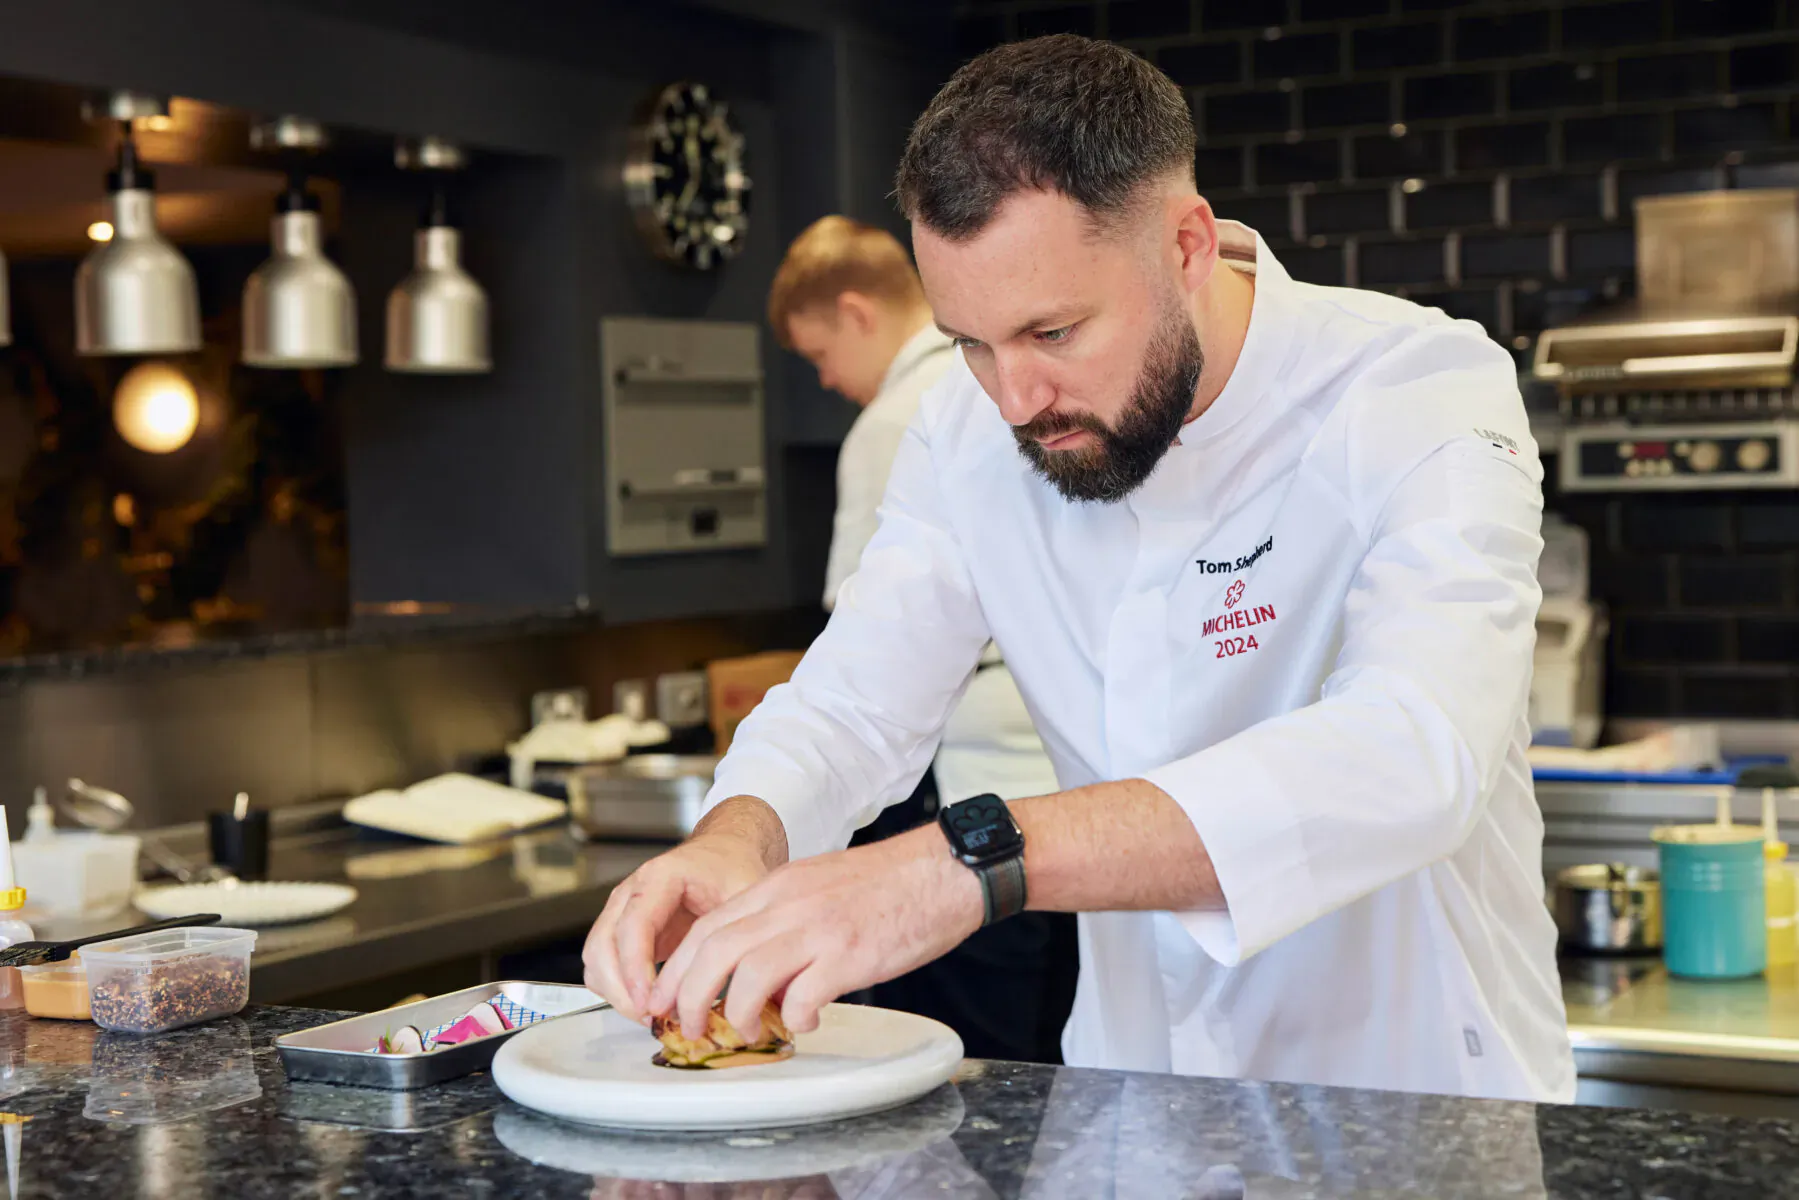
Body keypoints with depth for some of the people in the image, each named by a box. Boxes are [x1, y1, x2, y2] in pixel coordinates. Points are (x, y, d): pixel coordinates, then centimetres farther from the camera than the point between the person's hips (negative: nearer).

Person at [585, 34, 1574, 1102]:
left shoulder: (1423, 392, -20)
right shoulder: (971, 434, -2)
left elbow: (1413, 755, -36)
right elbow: (852, 708, -2)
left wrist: (973, 863, -46)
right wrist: (735, 842, -27)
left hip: (1429, 1105, -4)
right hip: (1134, 1101, 4)